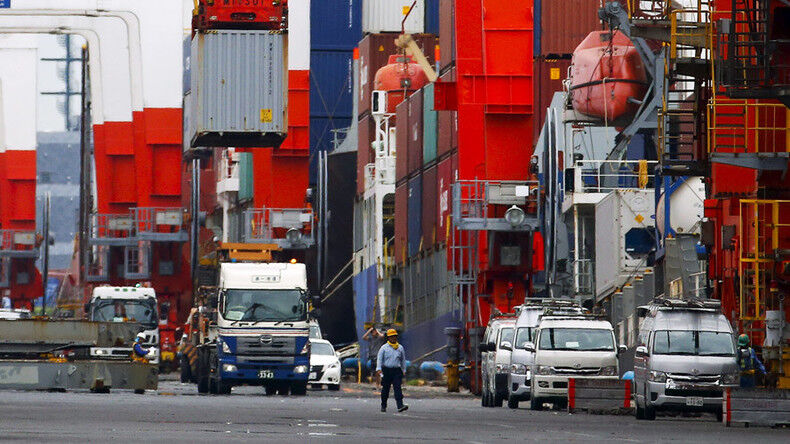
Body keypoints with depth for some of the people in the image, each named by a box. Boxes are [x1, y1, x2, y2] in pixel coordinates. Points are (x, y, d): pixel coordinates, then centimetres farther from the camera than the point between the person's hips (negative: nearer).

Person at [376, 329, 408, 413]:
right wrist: (379, 369, -15)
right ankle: (383, 406, 20)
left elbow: (403, 360, 20)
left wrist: (404, 370, 20)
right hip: (386, 370, -1)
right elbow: (379, 359, -3)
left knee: (397, 387, -12)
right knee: (385, 389, 6)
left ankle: (400, 405, -22)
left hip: (397, 370, 1)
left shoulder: (400, 348, 11)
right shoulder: (384, 348, 2)